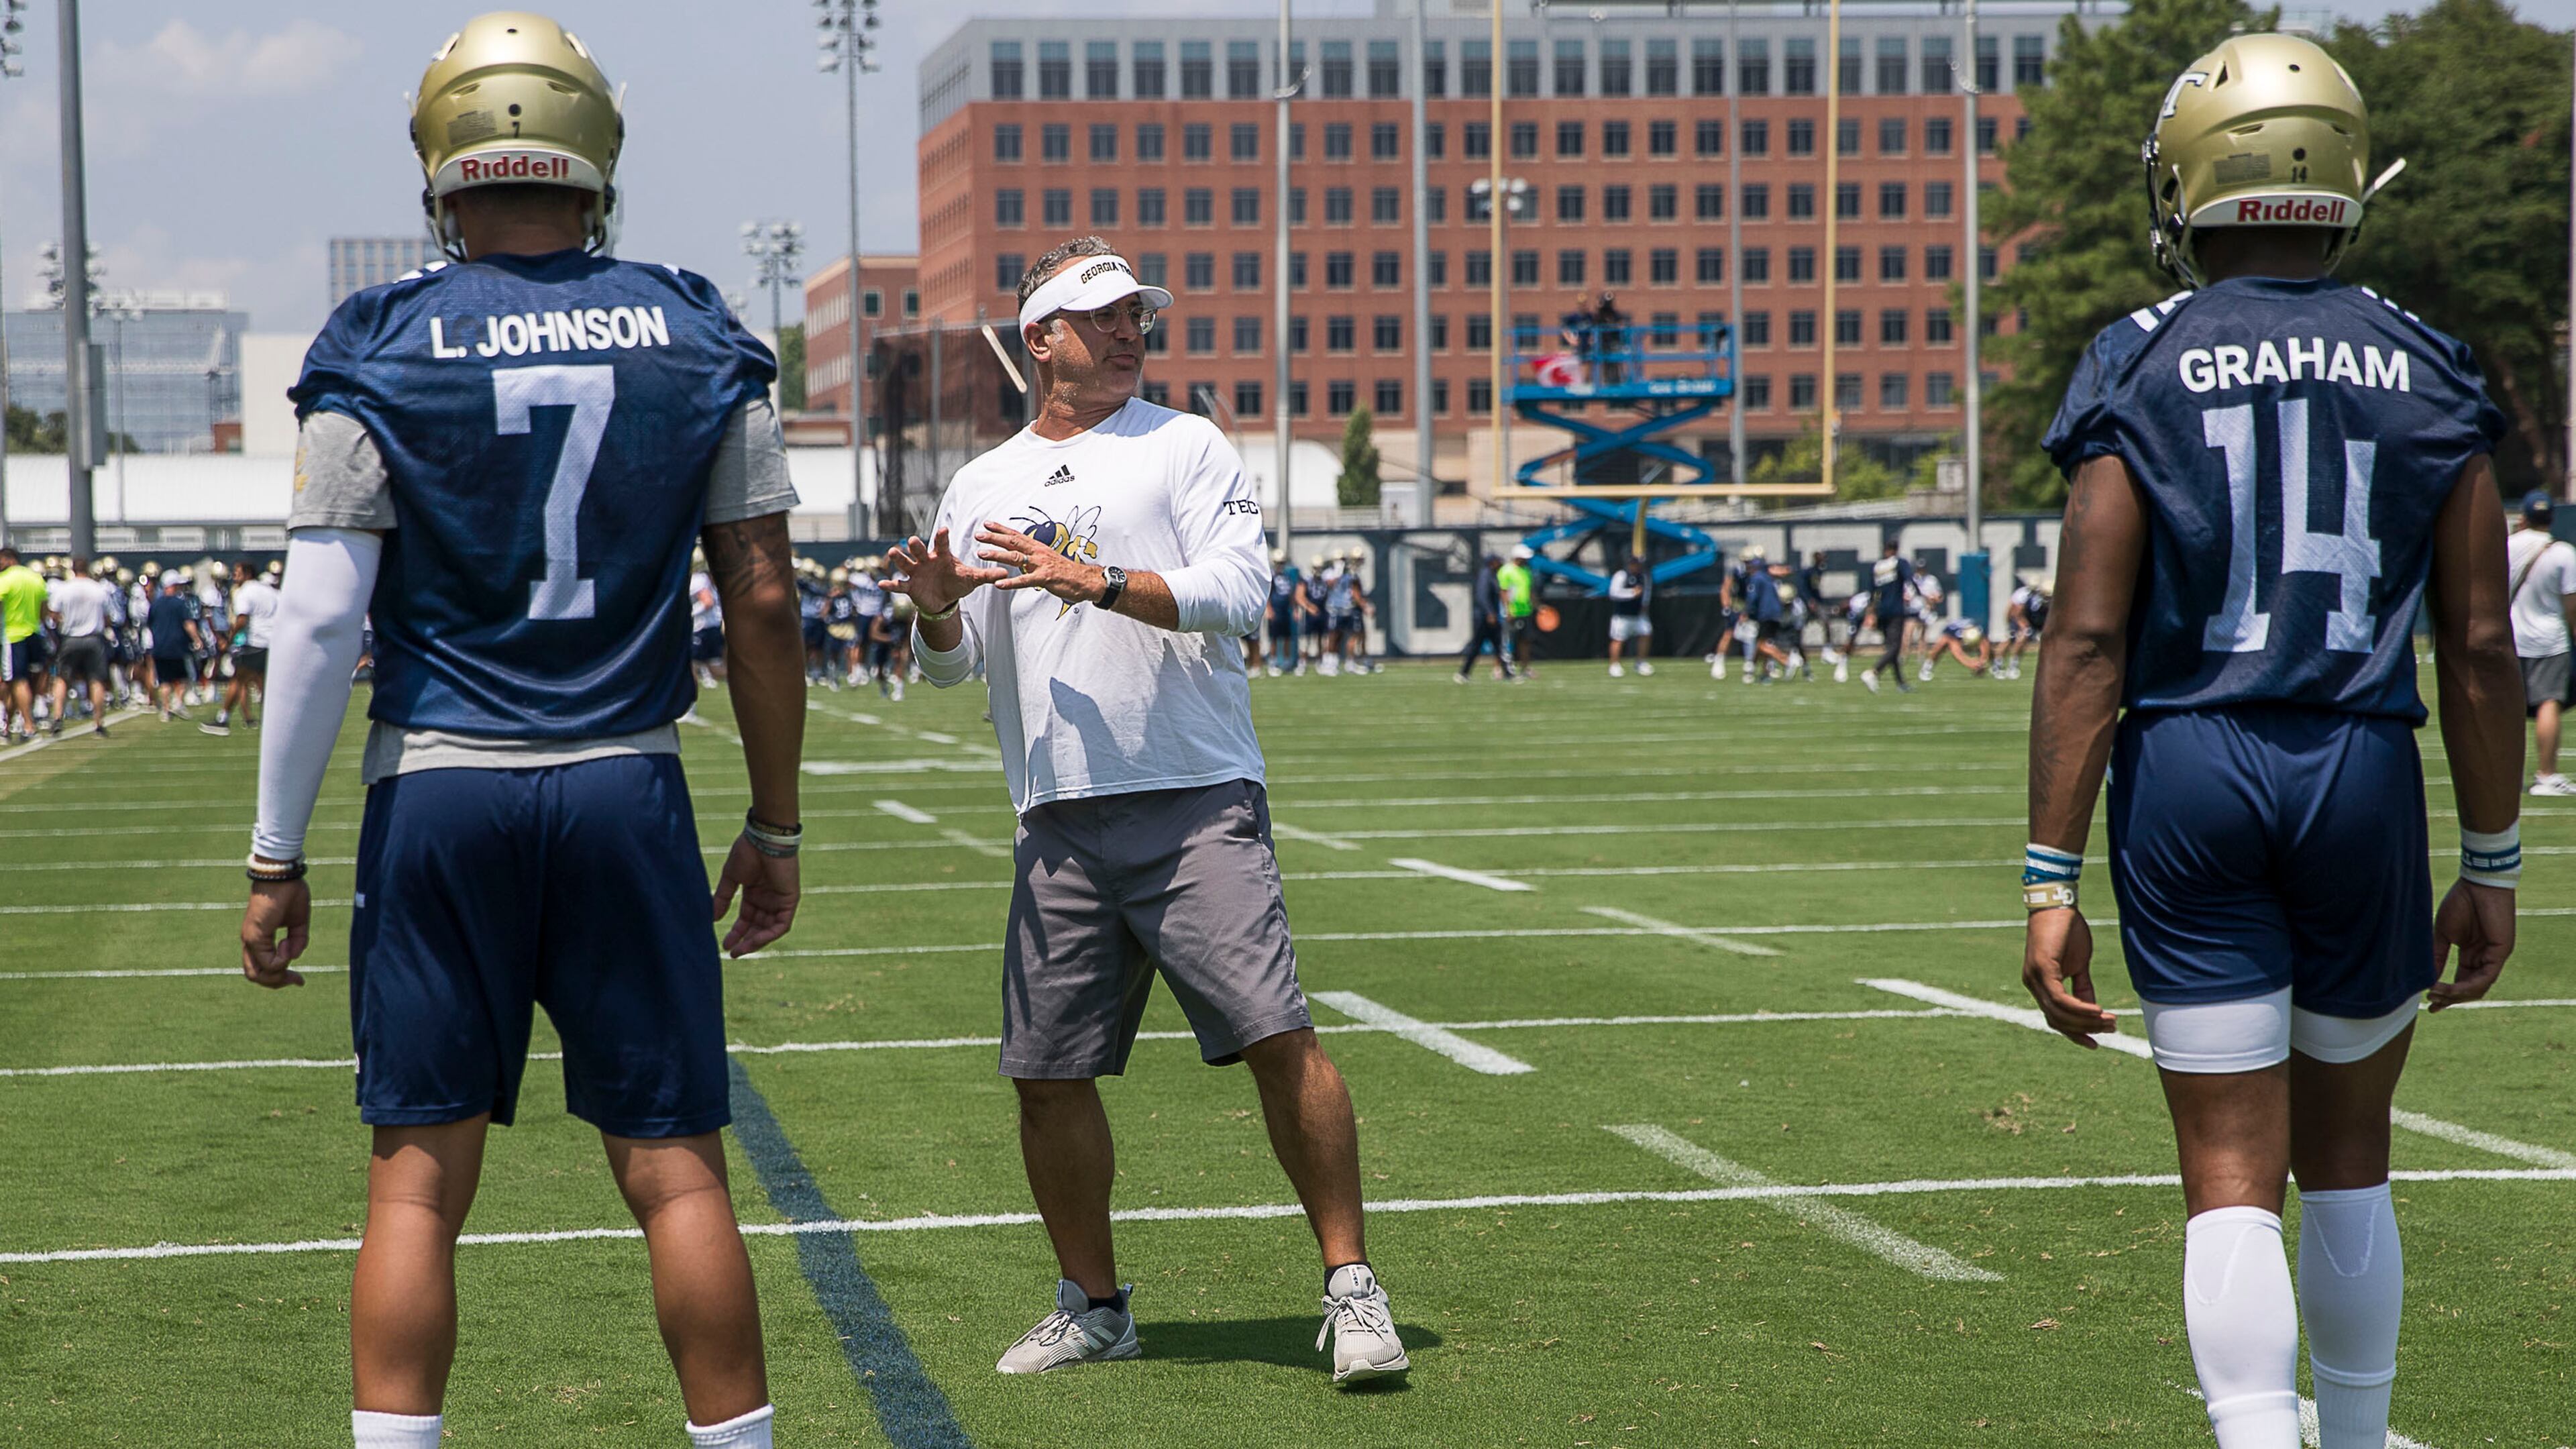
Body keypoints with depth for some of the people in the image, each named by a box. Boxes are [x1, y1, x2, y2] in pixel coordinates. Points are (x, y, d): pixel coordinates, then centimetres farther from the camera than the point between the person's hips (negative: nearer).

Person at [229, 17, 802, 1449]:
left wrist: (279, 856, 0)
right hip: (627, 791, 1)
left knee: (419, 1179, 5)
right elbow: (765, 603, 3)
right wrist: (777, 825, 12)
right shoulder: (698, 343, 2)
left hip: (439, 792, -1)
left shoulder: (384, 357, -4)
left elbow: (321, 623, -6)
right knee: (677, 1170, 6)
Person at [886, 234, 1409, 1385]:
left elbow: (1239, 588, -9)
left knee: (1279, 1040, -13)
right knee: (1047, 1075, 4)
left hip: (1196, 804, -4)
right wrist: (936, 610, -5)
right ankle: (1092, 1304, 20)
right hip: (1057, 825, 4)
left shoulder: (1185, 446, 5)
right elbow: (950, 664, 17)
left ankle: (1351, 1290, -4)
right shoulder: (982, 485, 16)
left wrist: (1098, 580, -20)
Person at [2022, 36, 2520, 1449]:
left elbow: (2089, 638, -7)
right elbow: (2478, 645, 3)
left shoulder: (2139, 373, -3)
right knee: (2345, 1157, 19)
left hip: (2189, 774, -2)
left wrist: (2053, 880, -5)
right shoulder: (2426, 376, 3)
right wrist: (2490, 865, 12)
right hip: (2362, 767, 2)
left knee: (2232, 1179, 2)